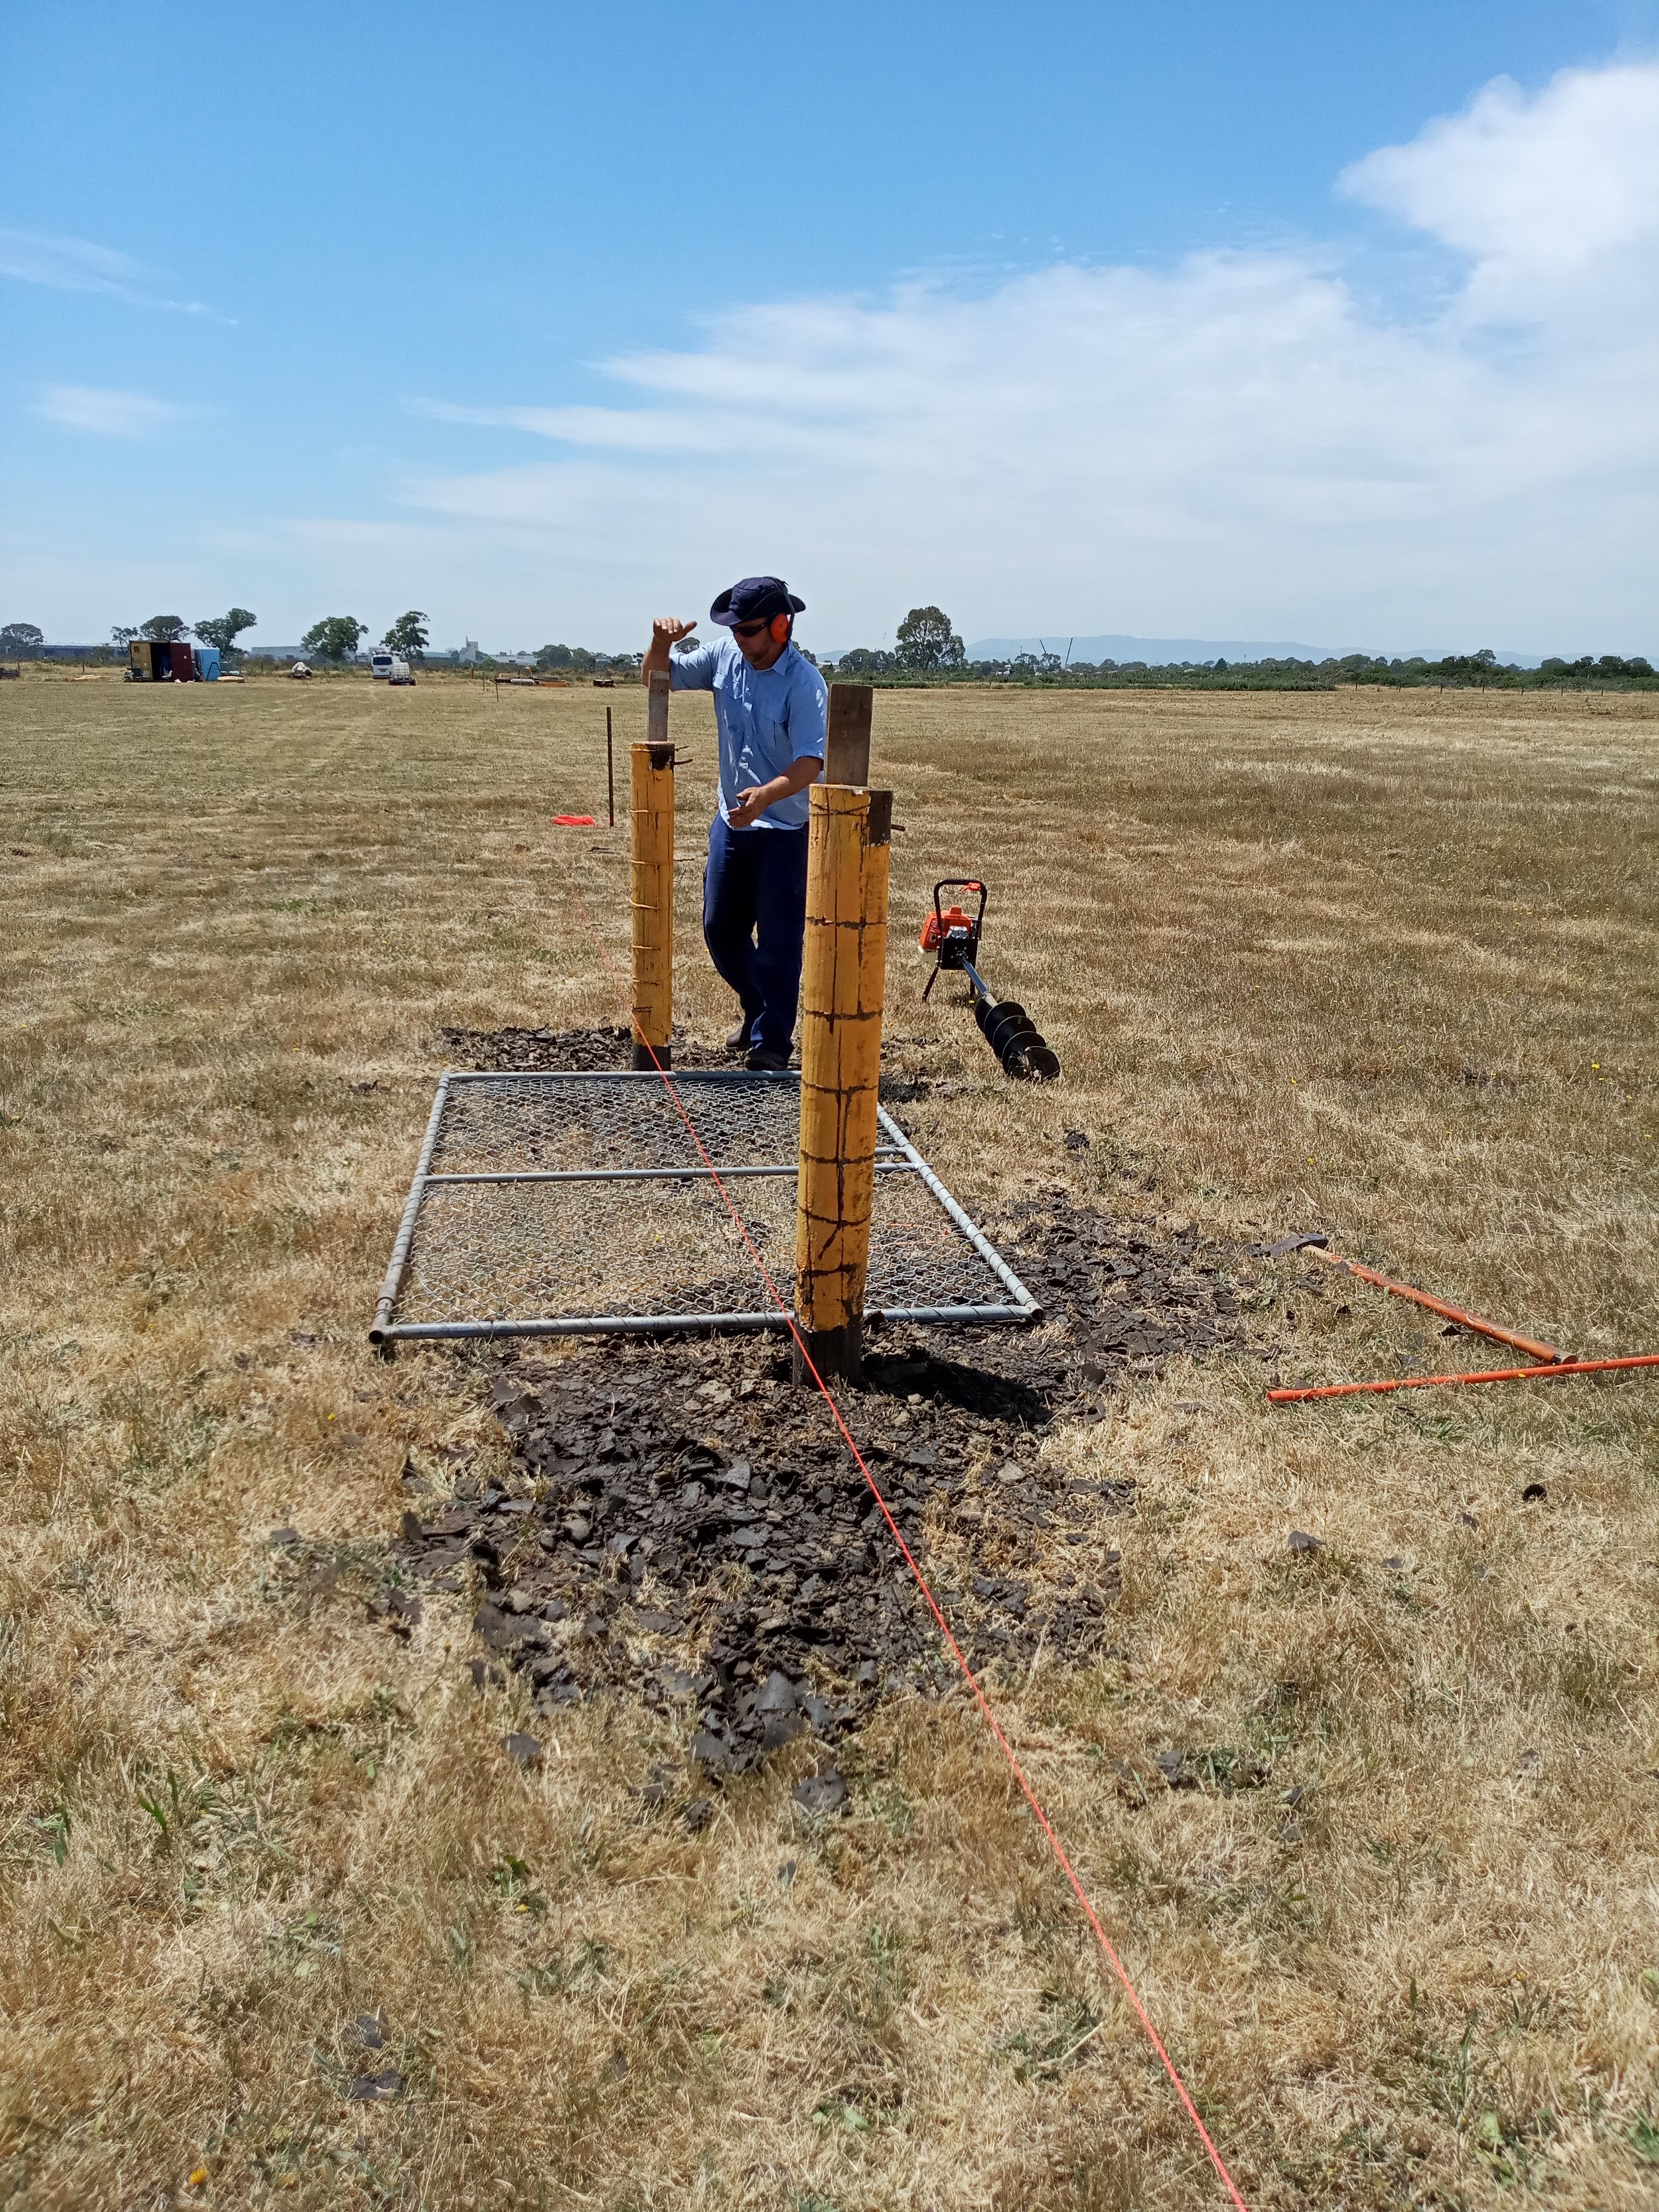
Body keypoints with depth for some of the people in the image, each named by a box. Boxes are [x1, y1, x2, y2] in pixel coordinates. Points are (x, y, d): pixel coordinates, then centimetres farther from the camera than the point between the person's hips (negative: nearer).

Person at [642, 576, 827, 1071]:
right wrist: (662, 643, -14)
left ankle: (772, 1040, 10)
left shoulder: (805, 684, -19)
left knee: (778, 938, -2)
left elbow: (810, 762, -28)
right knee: (720, 929, 15)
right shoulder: (725, 656, -1)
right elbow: (654, 678, 7)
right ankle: (757, 1011, 37)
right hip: (731, 820, 7)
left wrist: (766, 794, -45)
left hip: (786, 830, -6)